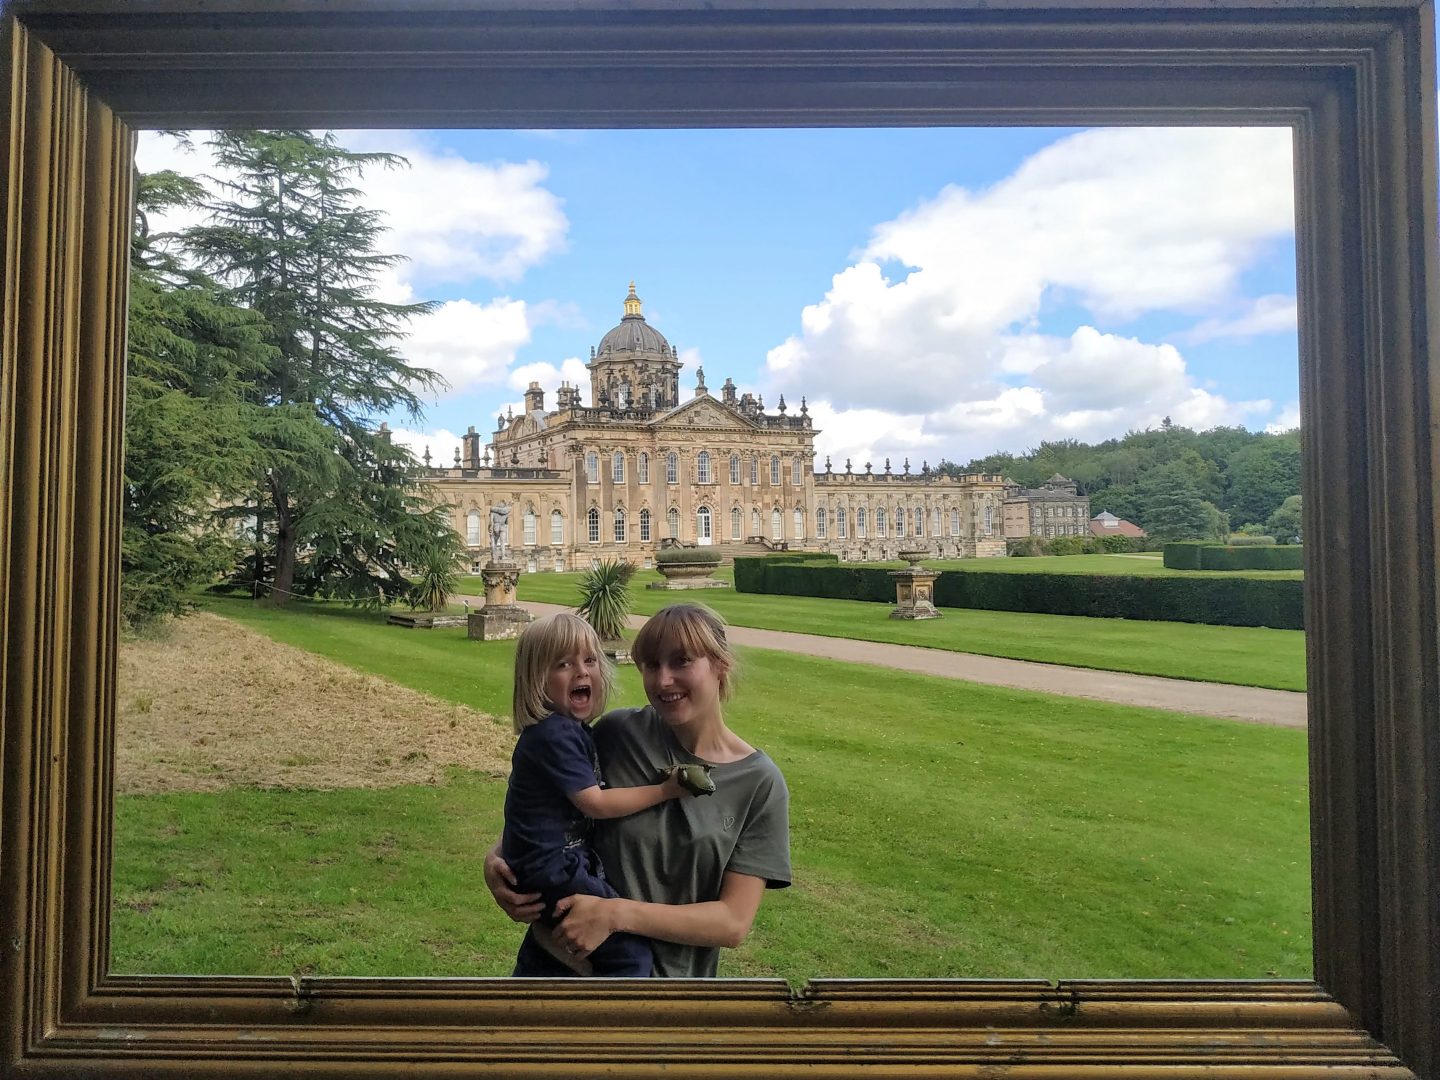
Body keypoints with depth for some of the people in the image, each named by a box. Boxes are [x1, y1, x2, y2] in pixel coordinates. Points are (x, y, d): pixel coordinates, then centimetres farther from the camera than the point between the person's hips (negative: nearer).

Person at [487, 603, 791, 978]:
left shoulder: (760, 784, -14)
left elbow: (734, 922, -16)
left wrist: (617, 914, -25)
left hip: (668, 974, -1)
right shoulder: (617, 733, -12)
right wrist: (498, 857, -16)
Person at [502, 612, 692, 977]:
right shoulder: (555, 735, -21)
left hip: (564, 860, 10)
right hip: (550, 870, -10)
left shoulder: (570, 728, 9)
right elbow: (594, 803, -20)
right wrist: (663, 791, -15)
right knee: (632, 955, -14)